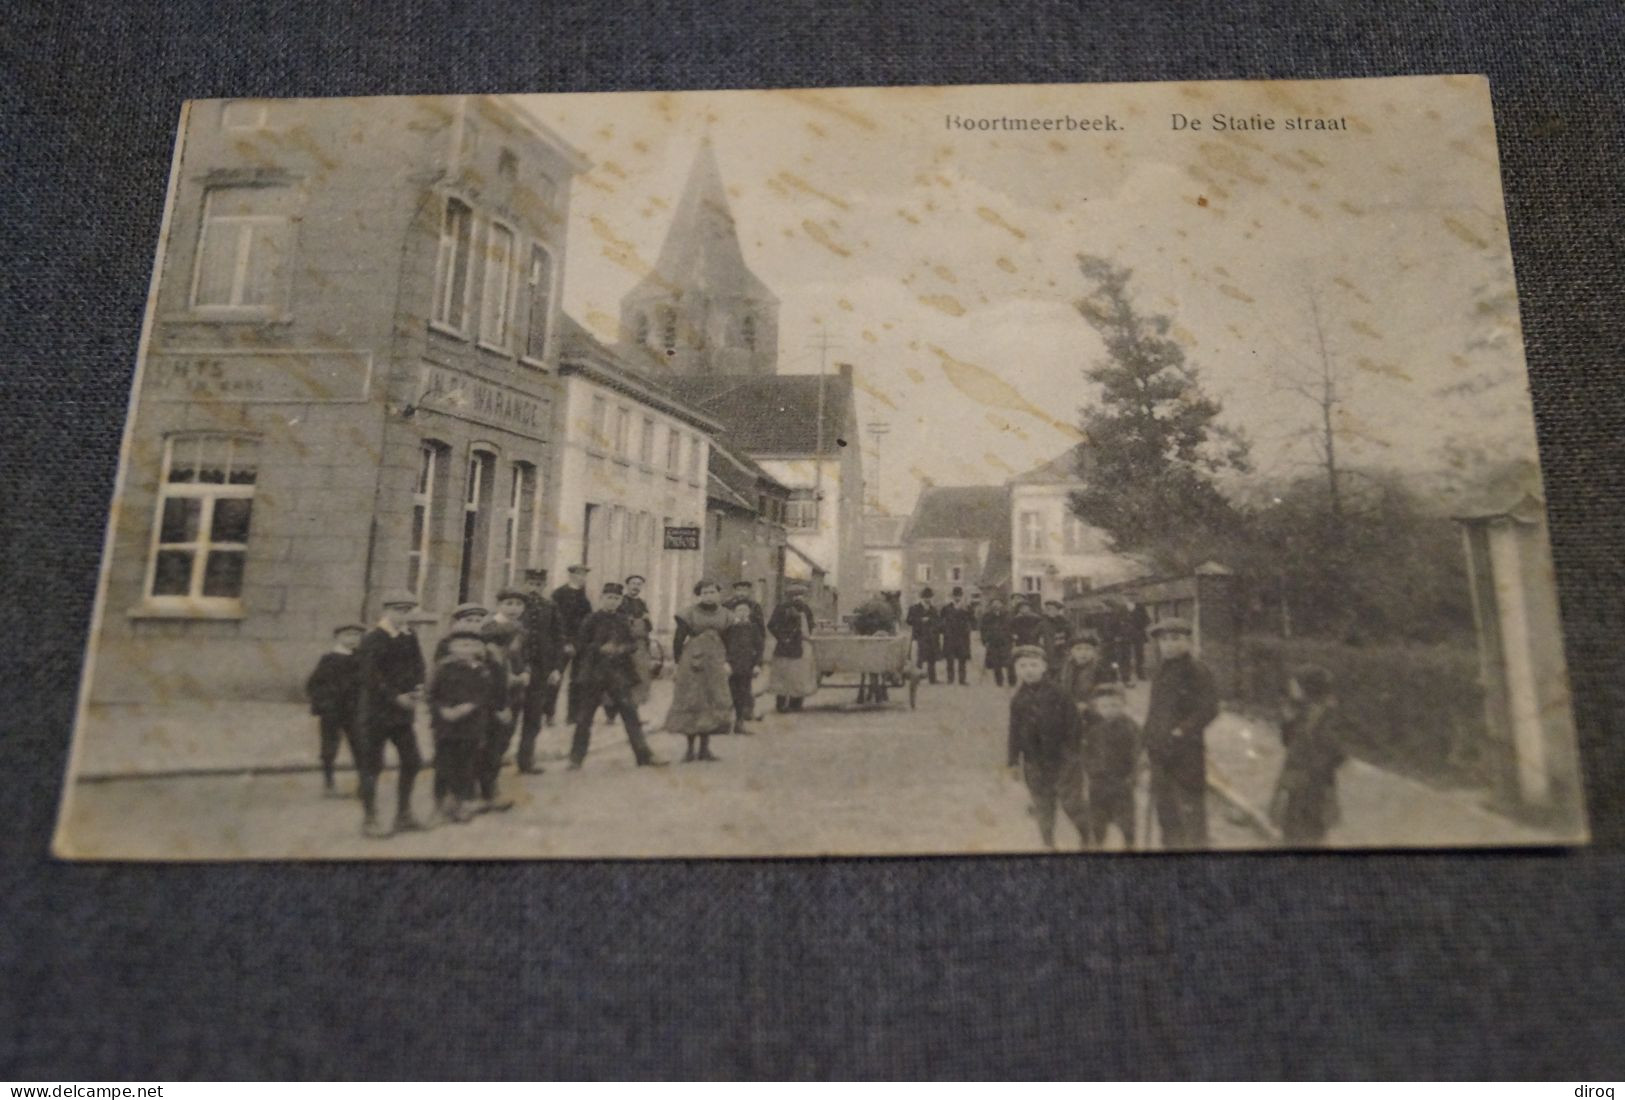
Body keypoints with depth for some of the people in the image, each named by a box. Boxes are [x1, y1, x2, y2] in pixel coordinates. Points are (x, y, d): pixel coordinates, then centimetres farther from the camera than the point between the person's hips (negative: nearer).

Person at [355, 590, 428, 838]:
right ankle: (369, 820, 13)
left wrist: (418, 688, -8)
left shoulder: (410, 637, 7)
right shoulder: (372, 639, -11)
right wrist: (395, 697, -19)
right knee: (371, 766, 2)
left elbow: (418, 666, 11)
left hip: (403, 711, 6)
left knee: (411, 762, 9)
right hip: (377, 712, -6)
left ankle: (404, 816, 22)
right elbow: (370, 676, -18)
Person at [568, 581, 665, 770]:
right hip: (593, 674, -3)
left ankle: (643, 755, 1)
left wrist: (622, 648, -6)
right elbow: (580, 645, -5)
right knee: (584, 718, 2)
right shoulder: (591, 619, -2)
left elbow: (630, 644, 16)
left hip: (618, 674, 3)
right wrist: (600, 649, -17)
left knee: (630, 714, -1)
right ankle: (576, 759, 13)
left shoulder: (623, 622, 10)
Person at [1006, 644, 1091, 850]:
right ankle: (1048, 843, 26)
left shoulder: (1057, 692, -9)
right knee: (1042, 807, 11)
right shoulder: (1018, 699, 2)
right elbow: (1015, 732, 8)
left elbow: (1073, 724, -6)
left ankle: (1089, 839, 21)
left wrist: (1075, 752, -7)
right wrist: (1013, 760, 8)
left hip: (1062, 758, -4)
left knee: (1071, 802, 0)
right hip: (1034, 762, 4)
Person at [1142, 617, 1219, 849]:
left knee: (1191, 808, -4)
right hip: (1160, 752, 7)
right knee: (1165, 810, 13)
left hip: (1186, 752, -7)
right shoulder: (1161, 673, 15)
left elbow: (1208, 709, -14)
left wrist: (1181, 731, -17)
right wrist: (1150, 740, 12)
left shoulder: (1197, 671, -8)